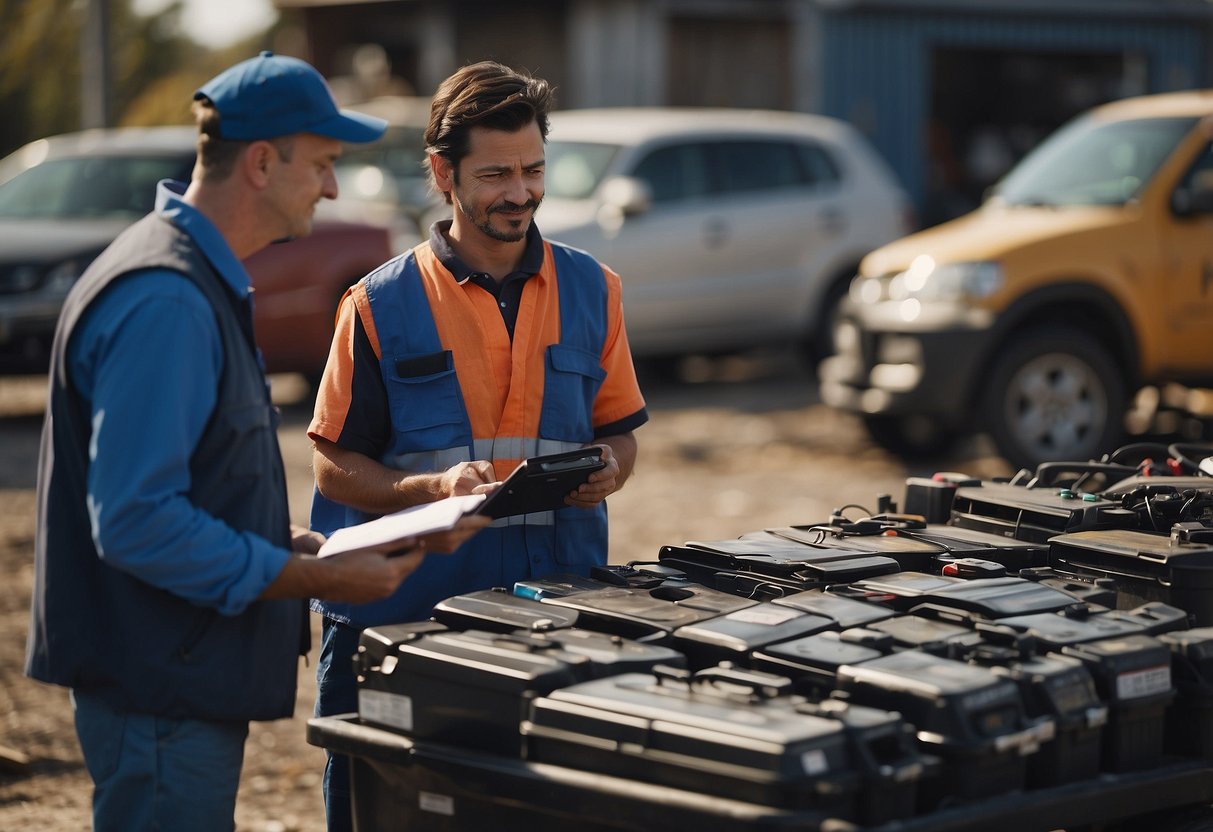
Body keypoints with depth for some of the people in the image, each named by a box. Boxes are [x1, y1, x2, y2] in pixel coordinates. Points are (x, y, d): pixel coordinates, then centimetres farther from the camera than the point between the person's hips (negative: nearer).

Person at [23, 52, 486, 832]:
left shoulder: (208, 282, 13)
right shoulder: (164, 300, -21)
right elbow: (135, 524, -26)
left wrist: (291, 543, 9)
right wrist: (322, 579, -20)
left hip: (195, 683, 11)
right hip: (162, 694, -11)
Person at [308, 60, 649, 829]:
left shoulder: (591, 290, 8)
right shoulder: (382, 305, -1)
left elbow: (618, 433, 15)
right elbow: (337, 467, -1)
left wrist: (606, 472, -8)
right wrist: (437, 487, -18)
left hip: (558, 602, 2)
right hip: (407, 607, -2)